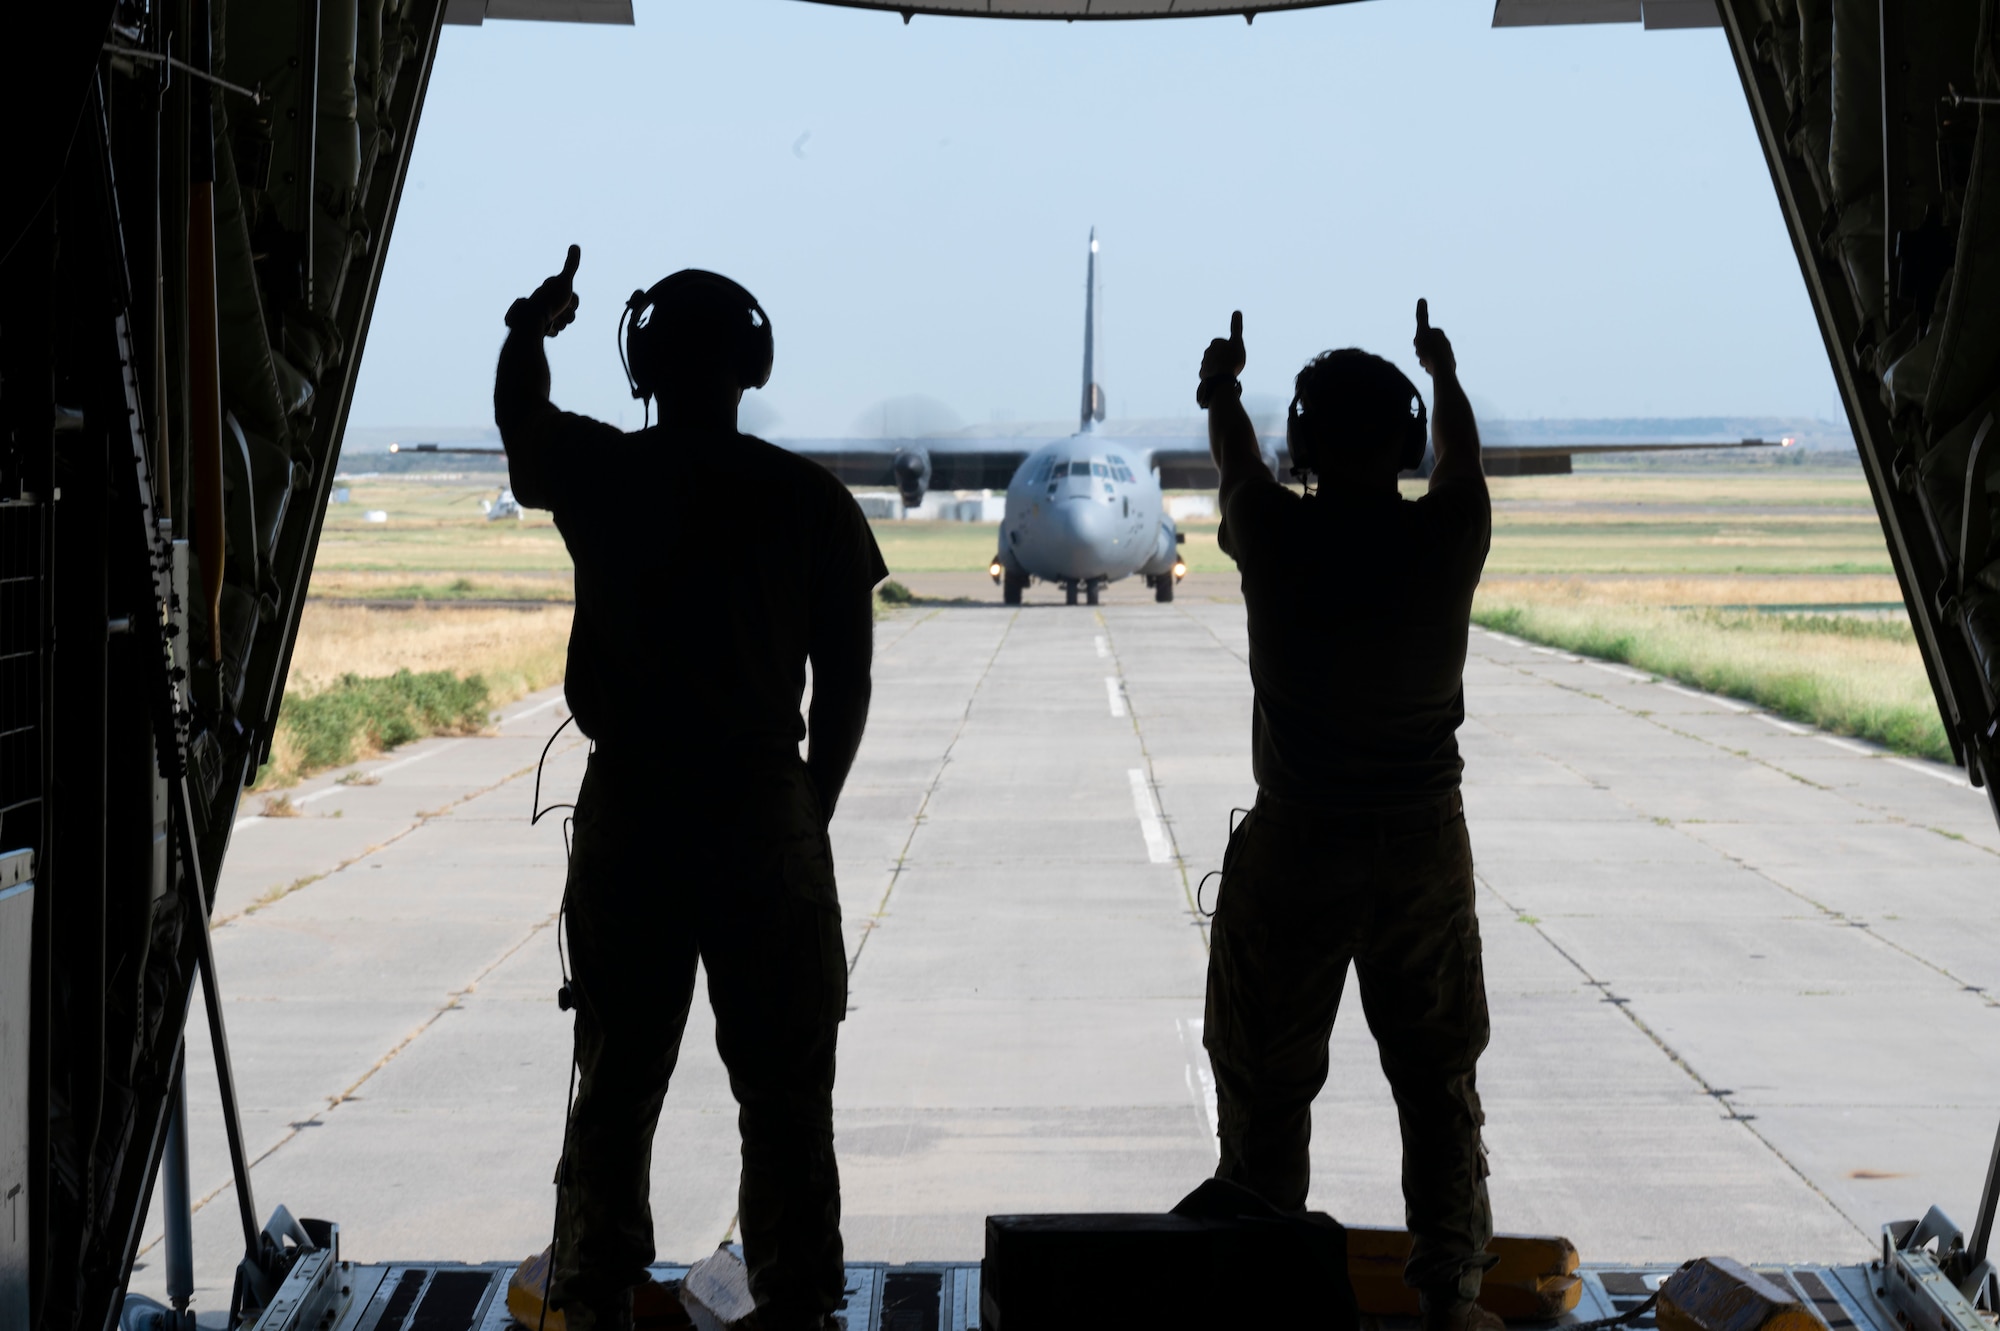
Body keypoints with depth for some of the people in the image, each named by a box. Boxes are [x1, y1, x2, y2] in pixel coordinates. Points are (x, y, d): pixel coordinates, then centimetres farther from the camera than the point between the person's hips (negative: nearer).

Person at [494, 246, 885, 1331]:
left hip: (626, 815, 1)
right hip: (765, 815, -1)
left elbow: (519, 411, 21)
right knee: (784, 1090, 7)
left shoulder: (596, 476, -2)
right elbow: (846, 685, -2)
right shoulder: (809, 500, -4)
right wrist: (808, 814, 10)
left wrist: (531, 327, 40)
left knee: (615, 1081, 11)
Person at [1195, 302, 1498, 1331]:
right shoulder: (1448, 535, -7)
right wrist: (1444, 374, 38)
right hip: (1426, 844, 2)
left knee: (1267, 1085, 9)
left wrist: (1222, 389, 34)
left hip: (1294, 846, -2)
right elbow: (1462, 454, 17)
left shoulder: (1276, 536, -11)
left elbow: (1234, 457, 12)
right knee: (1439, 1080, 12)